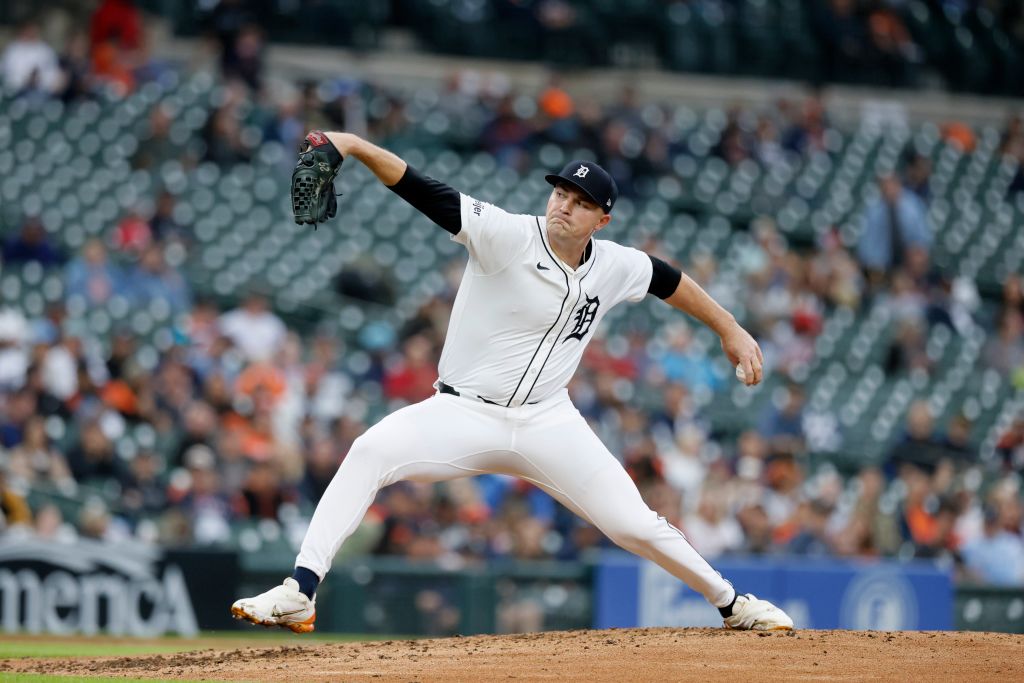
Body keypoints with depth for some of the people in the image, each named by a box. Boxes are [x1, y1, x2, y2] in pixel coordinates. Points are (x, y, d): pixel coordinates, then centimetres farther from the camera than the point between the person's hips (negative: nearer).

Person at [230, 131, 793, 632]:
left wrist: (730, 330, 25)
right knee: (373, 451, -29)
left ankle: (731, 603, 24)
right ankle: (300, 593, -31)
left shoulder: (614, 267, 0)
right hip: (465, 415, -3)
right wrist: (356, 147, -37)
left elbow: (670, 281, 21)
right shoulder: (506, 236, -14)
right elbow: (425, 192, -24)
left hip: (547, 422, 3)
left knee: (636, 526, -2)